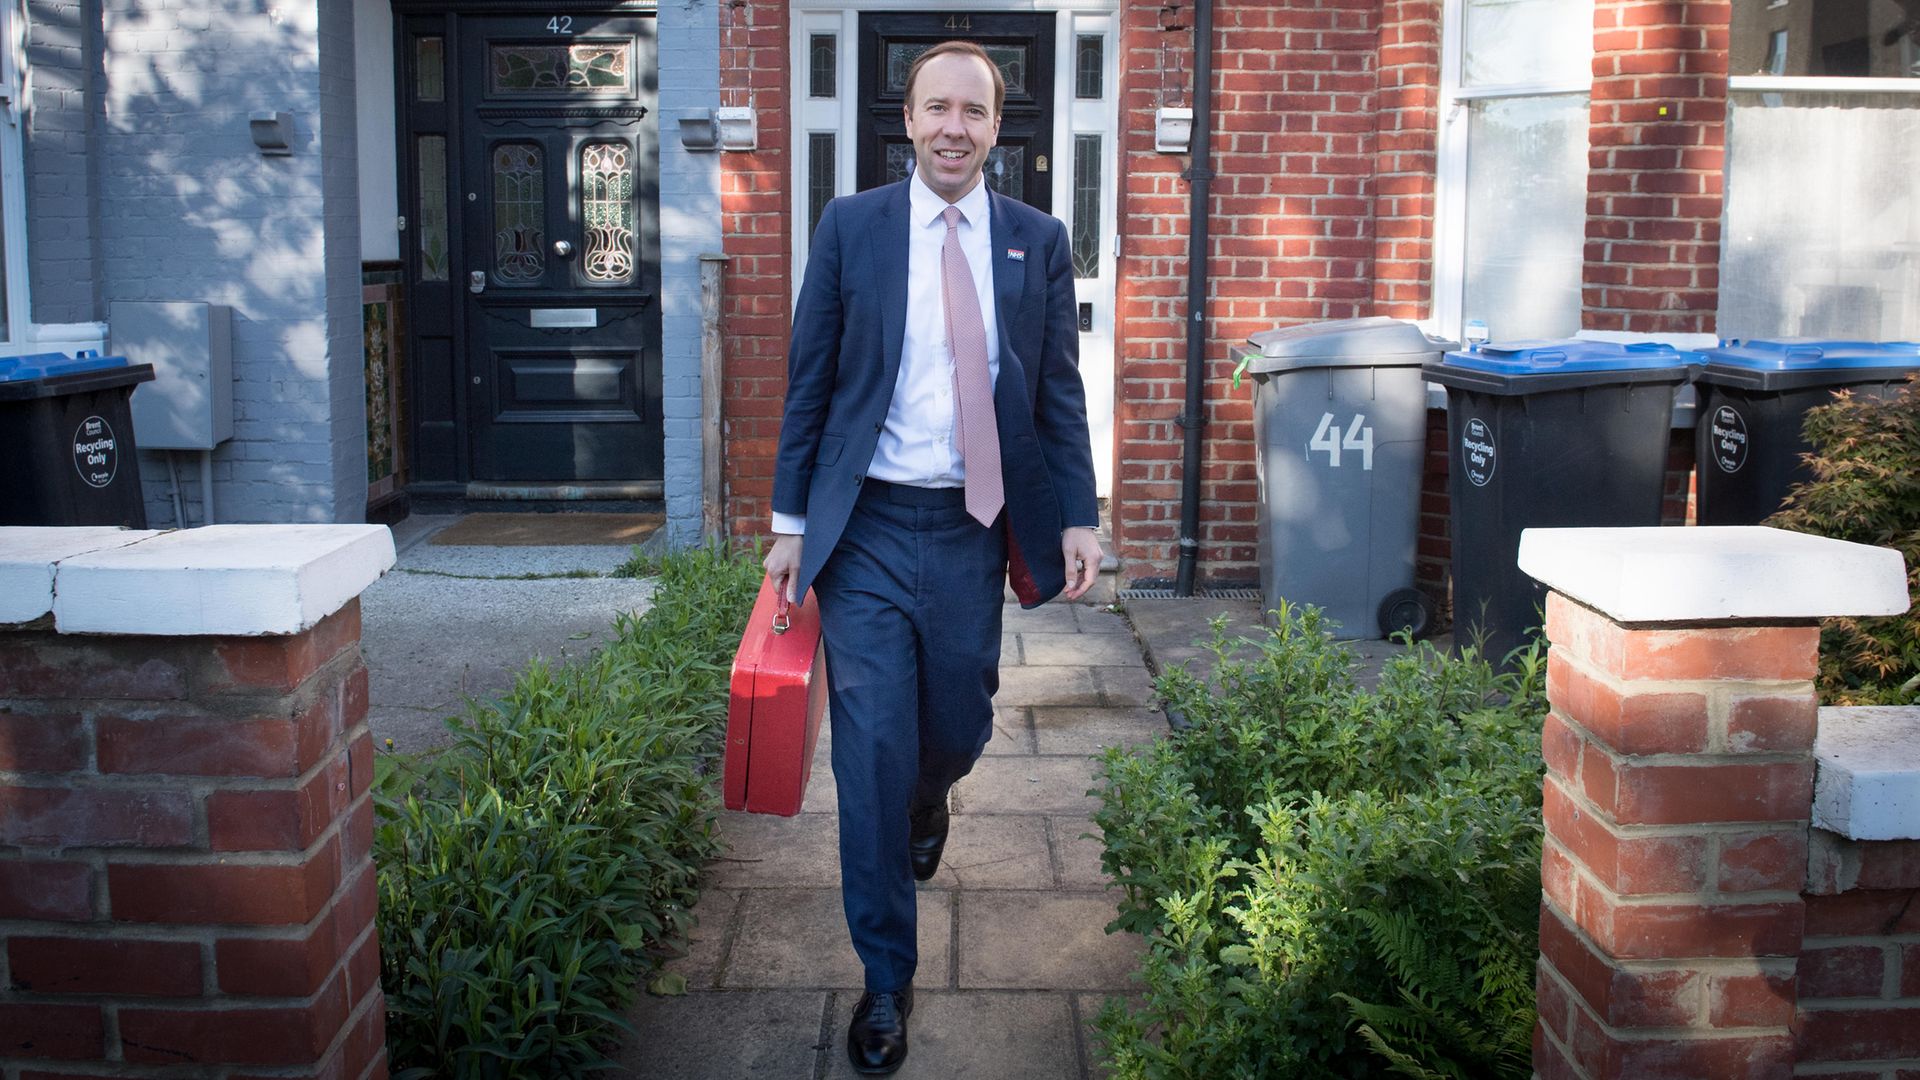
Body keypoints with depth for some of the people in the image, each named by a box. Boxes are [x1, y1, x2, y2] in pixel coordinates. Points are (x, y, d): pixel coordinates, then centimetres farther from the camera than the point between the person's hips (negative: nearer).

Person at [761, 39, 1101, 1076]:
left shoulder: (1037, 240, 5)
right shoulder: (850, 227, 1)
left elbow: (1060, 391, 8)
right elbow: (809, 381, 3)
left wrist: (1077, 516, 1)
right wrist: (790, 521, 0)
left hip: (974, 530, 2)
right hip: (868, 528, -1)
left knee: (957, 732, 11)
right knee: (872, 751, -2)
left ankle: (925, 807, 50)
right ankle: (886, 978, 12)